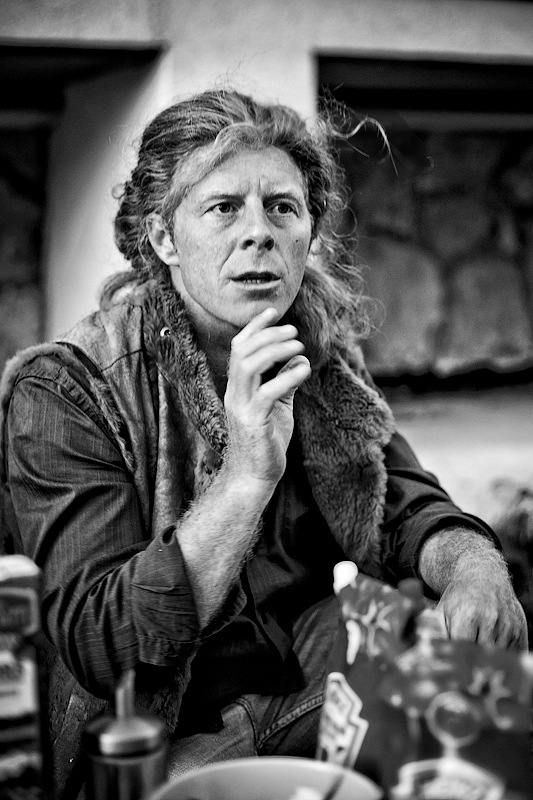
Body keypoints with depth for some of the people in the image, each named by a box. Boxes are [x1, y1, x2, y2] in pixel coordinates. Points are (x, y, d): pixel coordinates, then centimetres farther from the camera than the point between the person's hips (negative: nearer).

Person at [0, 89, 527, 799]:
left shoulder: (321, 364, 5)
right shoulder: (60, 393, -14)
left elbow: (408, 506, 2)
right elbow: (96, 647, -22)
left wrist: (473, 567, -22)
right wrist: (247, 477, -34)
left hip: (333, 707, 5)